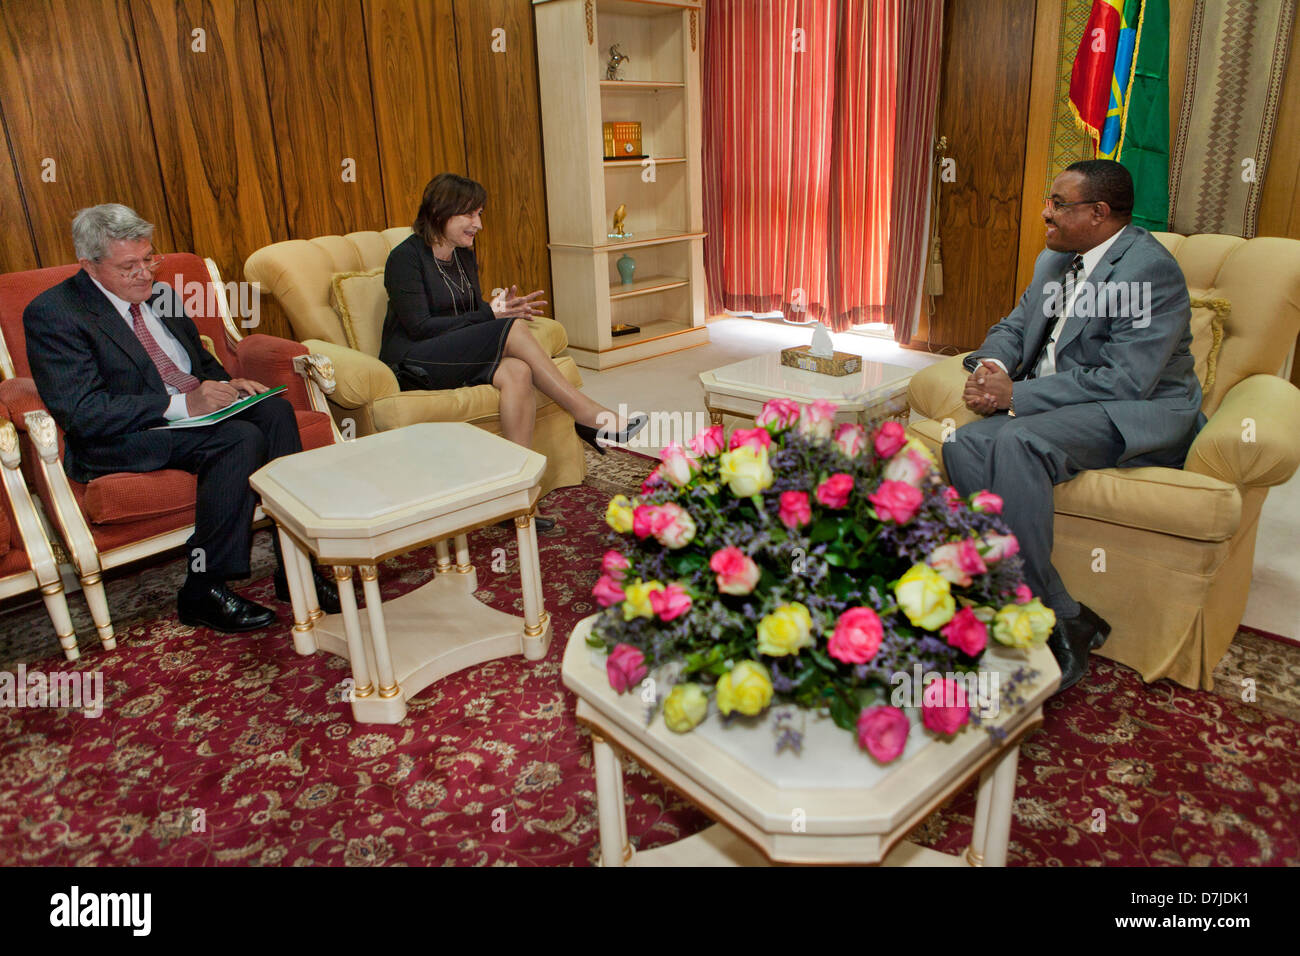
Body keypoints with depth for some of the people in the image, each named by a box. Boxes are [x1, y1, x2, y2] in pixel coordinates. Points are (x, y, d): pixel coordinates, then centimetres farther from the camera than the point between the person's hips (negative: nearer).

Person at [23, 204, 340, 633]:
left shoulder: (159, 294, 16)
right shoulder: (51, 313, -8)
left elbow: (201, 362, 24)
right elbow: (82, 413, -18)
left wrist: (227, 386, -1)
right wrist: (182, 404, -25)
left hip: (195, 409, 7)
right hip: (119, 440, -7)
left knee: (274, 410, -22)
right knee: (241, 438, -31)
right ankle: (203, 591, -21)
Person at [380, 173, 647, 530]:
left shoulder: (464, 254, 14)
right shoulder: (405, 257, -8)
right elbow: (419, 327, -16)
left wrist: (504, 308, -9)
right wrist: (492, 315, -20)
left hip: (460, 358, 7)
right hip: (414, 364, -6)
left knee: (517, 372, -29)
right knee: (513, 331, -27)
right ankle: (588, 415, -24)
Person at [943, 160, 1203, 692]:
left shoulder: (1150, 269, -13)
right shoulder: (1055, 260, 15)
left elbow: (1125, 380, -22)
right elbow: (1015, 325, 19)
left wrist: (1016, 395, -23)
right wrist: (992, 364, -7)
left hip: (1138, 415, -8)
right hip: (1052, 409, 8)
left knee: (1016, 443, -36)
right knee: (965, 445, -22)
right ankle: (1063, 619, -22)